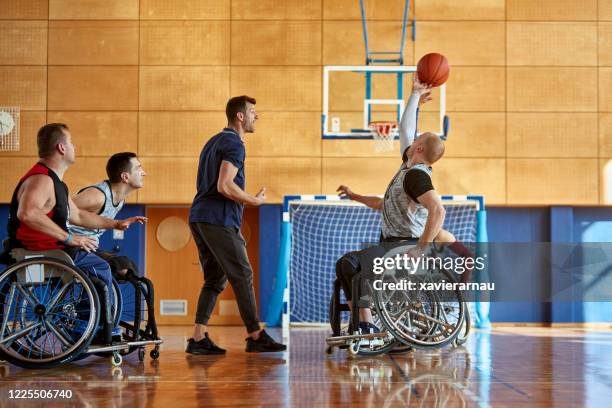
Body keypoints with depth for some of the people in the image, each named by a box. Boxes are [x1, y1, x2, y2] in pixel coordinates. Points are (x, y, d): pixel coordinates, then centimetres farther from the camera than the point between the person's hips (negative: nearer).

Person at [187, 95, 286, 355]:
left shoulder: (214, 142, 23)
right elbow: (225, 186, -21)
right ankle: (255, 336, -1)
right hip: (219, 220, -10)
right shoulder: (234, 144, -9)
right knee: (242, 276, -4)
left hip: (199, 217, 10)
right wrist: (255, 200, -9)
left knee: (215, 279, 10)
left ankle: (198, 338, 5)